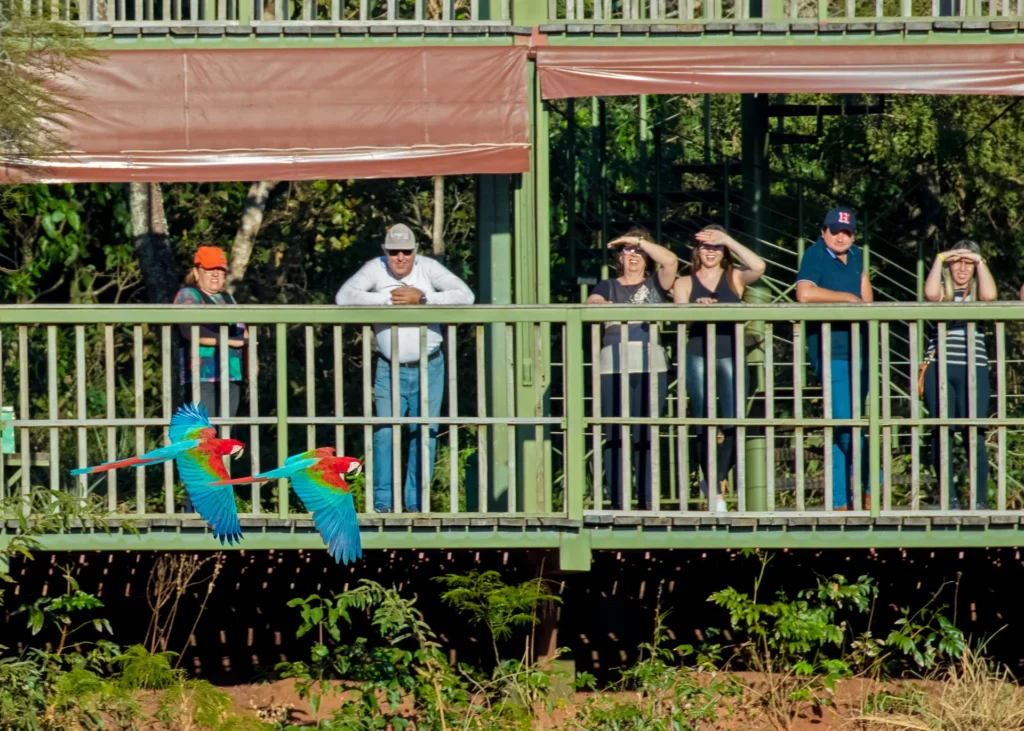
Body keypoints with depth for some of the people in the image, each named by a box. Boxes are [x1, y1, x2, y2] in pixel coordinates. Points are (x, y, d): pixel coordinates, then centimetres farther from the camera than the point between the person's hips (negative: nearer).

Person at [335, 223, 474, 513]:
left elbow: (465, 296, -16)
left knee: (424, 435, 2)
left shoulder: (428, 268, -7)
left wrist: (422, 298, -22)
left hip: (428, 369, 0)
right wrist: (388, 298, -20)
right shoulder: (375, 269, -6)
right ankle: (383, 502, 0)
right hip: (390, 369, 0)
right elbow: (344, 297, -18)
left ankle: (415, 503, 9)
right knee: (384, 433, -8)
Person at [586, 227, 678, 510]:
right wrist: (603, 304, -23)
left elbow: (670, 260, 0)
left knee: (645, 436, -2)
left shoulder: (655, 285, 17)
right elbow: (590, 304, 0)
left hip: (652, 367, 0)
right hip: (614, 368, 0)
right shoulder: (608, 287, 19)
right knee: (615, 436, -5)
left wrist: (639, 240, 6)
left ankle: (646, 502, -1)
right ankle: (617, 502, -5)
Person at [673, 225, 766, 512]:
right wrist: (696, 307, -23)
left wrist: (728, 240, -9)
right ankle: (715, 491, 4)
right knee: (705, 425, -4)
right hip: (698, 356, 0)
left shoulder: (735, 278, 13)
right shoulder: (685, 284, 14)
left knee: (733, 421, -10)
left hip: (730, 356, 0)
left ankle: (716, 480, 10)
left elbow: (758, 267, -7)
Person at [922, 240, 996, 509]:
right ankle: (949, 497, 3)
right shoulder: (943, 289, 13)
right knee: (942, 433, -2)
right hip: (939, 368, 0)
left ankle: (981, 498, -3)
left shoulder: (978, 291, 13)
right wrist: (940, 259, -3)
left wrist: (980, 262, -3)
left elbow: (990, 295, -10)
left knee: (975, 434, -6)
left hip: (973, 369, 0)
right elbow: (930, 294, -10)